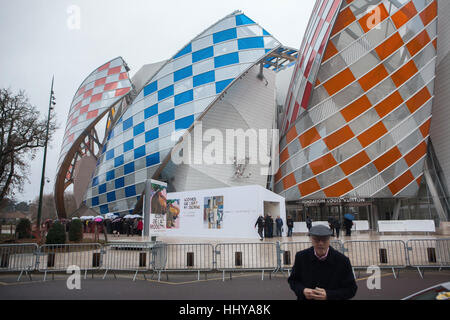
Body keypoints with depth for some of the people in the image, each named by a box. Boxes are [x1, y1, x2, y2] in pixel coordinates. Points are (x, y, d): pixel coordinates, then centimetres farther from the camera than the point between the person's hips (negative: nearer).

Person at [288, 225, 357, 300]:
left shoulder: (342, 260, -15)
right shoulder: (301, 257, -9)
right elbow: (293, 280, 1)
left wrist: (328, 295, -22)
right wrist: (302, 291, -18)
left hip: (329, 297, -1)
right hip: (305, 297, 1)